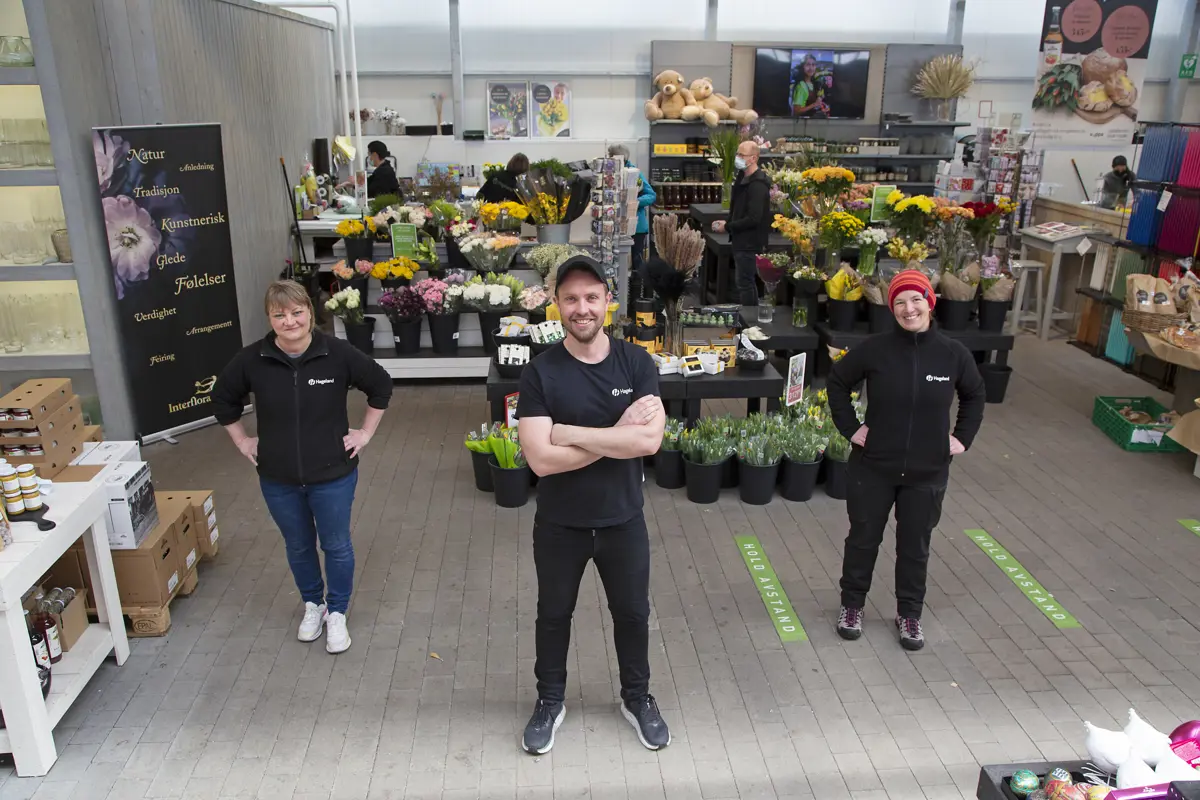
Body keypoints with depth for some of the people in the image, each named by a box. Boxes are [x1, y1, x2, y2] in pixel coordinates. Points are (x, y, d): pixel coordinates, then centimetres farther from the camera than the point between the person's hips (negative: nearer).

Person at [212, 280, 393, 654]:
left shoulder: (338, 354, -17)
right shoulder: (252, 360, -12)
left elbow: (381, 385, -2)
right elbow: (223, 398, 7)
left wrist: (366, 432, -2)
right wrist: (242, 441, 5)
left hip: (332, 474, -2)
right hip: (278, 478, 2)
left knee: (336, 545, 11)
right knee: (298, 546, 20)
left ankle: (337, 612, 33)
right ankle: (312, 603, 44)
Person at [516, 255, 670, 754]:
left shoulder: (636, 363, -11)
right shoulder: (540, 373, -16)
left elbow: (650, 440, -24)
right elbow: (540, 459, -25)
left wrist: (569, 433, -25)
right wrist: (617, 435, -24)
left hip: (623, 521, 1)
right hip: (558, 526, -1)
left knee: (632, 613, 20)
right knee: (553, 615, 19)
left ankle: (637, 698, 45)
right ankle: (549, 701, 43)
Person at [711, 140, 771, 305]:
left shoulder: (757, 185, -20)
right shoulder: (743, 180, 12)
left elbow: (753, 219, -26)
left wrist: (727, 227, -17)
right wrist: (726, 223, 5)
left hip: (750, 243, -10)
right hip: (742, 241, 10)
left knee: (744, 283, -5)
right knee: (745, 282, 17)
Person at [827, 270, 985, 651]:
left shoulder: (953, 353, -6)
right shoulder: (875, 348, -11)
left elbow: (974, 395, 12)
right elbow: (838, 381, 3)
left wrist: (962, 437, 5)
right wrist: (850, 427, -3)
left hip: (927, 472, 1)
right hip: (873, 467, -1)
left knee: (915, 546, 14)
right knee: (863, 538, 14)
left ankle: (909, 614, 33)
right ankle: (851, 605, 33)